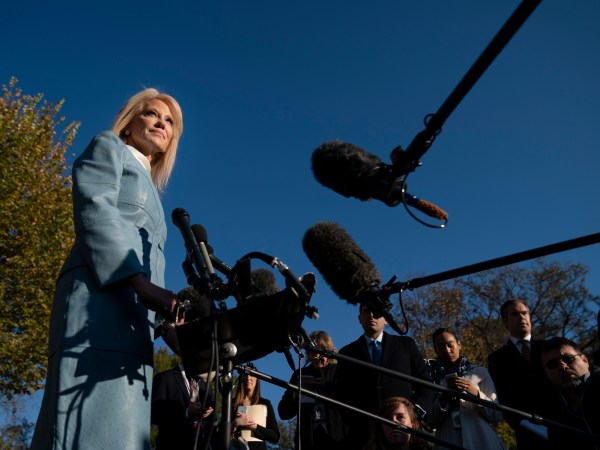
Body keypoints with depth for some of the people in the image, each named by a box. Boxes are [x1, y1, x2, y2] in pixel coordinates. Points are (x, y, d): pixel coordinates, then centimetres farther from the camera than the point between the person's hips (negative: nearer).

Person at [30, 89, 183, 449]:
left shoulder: (150, 194, 38)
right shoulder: (109, 147, 17)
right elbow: (93, 209, -3)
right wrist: (141, 282, -18)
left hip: (134, 317, 8)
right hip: (101, 297, -7)